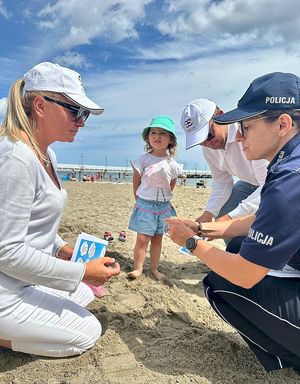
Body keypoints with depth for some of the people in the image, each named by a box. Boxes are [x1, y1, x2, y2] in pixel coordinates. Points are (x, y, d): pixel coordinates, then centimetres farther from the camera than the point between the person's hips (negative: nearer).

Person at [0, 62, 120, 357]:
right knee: (87, 332, 3)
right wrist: (82, 272, -22)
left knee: (84, 294, 22)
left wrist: (63, 250, 2)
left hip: (24, 278, 9)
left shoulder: (47, 155, 5)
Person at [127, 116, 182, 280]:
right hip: (145, 204, -2)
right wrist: (140, 200, 6)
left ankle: (154, 268, 25)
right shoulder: (143, 160, -8)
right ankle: (138, 268, 12)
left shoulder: (172, 164, -2)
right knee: (142, 239, -2)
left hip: (164, 205, 3)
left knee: (157, 239, 12)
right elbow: (136, 182, 1)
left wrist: (163, 198, 13)